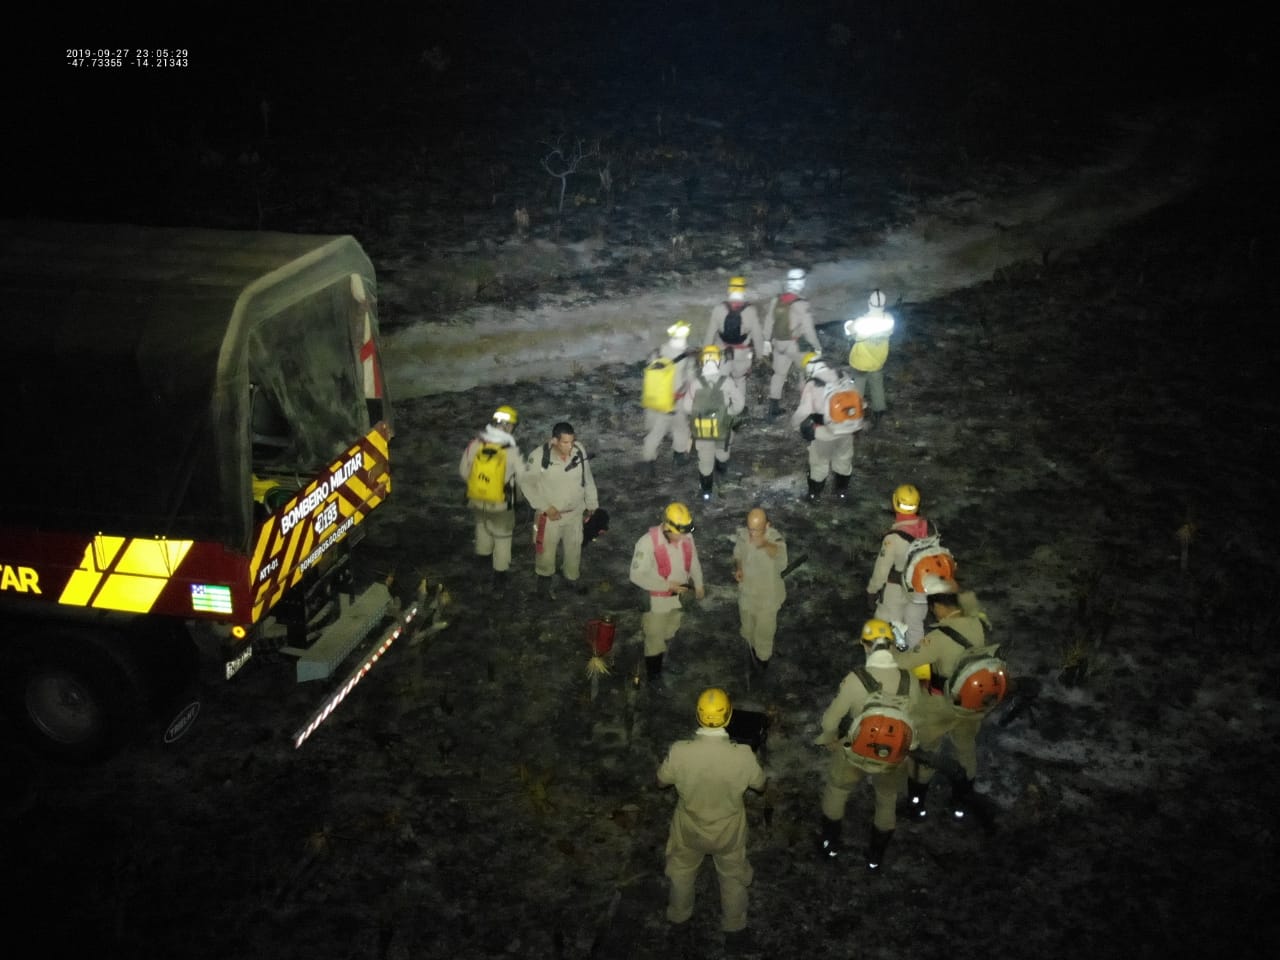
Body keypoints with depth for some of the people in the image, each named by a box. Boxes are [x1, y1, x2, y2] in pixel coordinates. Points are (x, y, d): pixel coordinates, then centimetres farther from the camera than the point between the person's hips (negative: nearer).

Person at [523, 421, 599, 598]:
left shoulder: (580, 451, -19)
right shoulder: (540, 456, -29)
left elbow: (587, 479, -2)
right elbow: (527, 483, -15)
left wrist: (592, 505, 7)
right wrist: (545, 507, -17)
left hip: (575, 512, 3)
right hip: (550, 514, -3)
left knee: (574, 548, 24)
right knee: (546, 550, 18)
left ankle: (573, 579, 52)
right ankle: (545, 581, 47)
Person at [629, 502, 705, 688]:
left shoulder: (687, 537, -14)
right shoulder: (648, 542, -31)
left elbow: (693, 561, 6)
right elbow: (637, 575, -28)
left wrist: (698, 585, 14)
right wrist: (667, 585, -27)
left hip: (679, 596, 5)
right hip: (656, 599, -5)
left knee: (671, 634, 26)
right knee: (655, 638, 13)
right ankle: (653, 674, 34)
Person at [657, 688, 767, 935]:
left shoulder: (680, 752, -31)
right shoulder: (743, 755, -32)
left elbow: (662, 781, -10)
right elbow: (760, 786, -11)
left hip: (689, 828, 1)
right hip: (728, 830, 0)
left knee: (682, 871, 31)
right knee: (733, 875, 29)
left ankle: (679, 913, 54)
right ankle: (733, 921, 51)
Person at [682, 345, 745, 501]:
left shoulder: (694, 383, -17)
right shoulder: (728, 382, -19)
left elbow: (687, 407, -7)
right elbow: (739, 403, -12)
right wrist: (728, 412, 6)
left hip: (702, 430, 0)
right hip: (722, 428, 0)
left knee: (705, 460, 18)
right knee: (722, 451, 32)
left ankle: (706, 490, 30)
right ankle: (722, 468, 61)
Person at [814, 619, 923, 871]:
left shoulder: (855, 679, -25)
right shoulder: (909, 681, -17)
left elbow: (830, 720, -15)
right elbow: (914, 721, -1)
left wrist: (829, 740, 8)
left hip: (855, 755, -2)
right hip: (894, 759, 2)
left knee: (835, 791, 28)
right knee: (887, 802, 29)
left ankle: (830, 843, 46)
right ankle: (876, 856, 45)